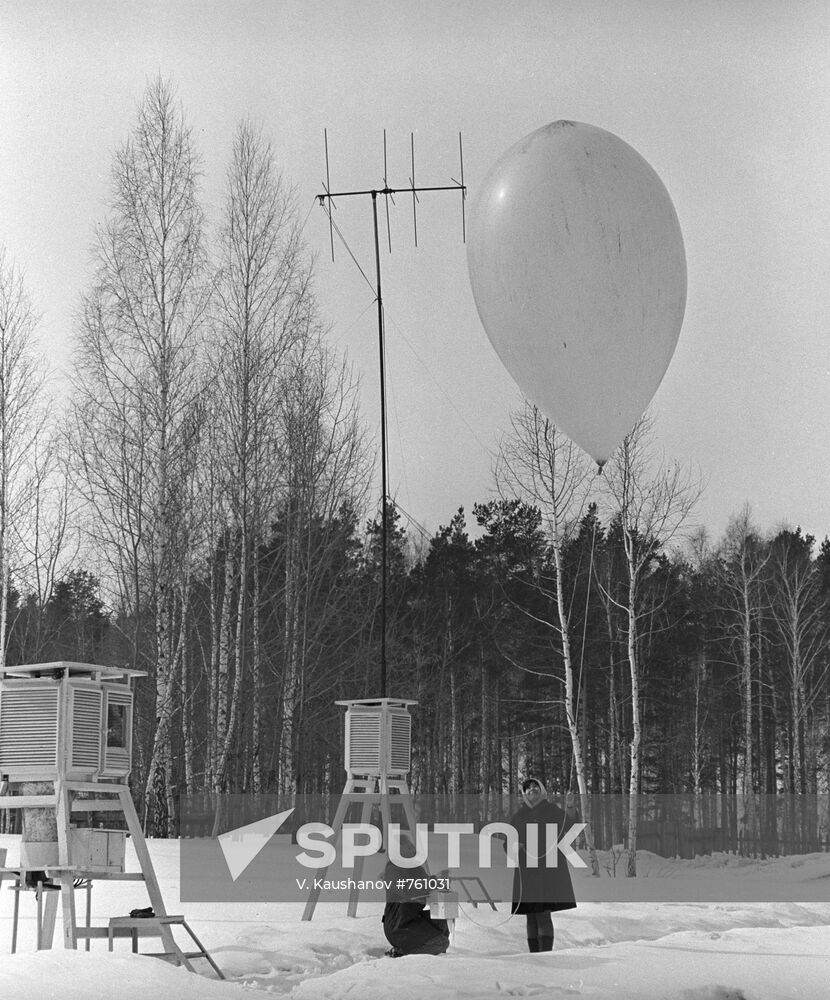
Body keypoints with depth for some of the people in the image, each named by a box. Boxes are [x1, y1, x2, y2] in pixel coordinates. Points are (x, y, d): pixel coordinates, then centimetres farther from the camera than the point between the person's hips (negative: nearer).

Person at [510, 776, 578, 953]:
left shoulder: (551, 810, 4)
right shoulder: (519, 816, 15)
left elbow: (568, 822, -14)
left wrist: (570, 807, -36)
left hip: (547, 869, -4)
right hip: (526, 870, 4)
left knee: (543, 913, -15)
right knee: (531, 915, 5)